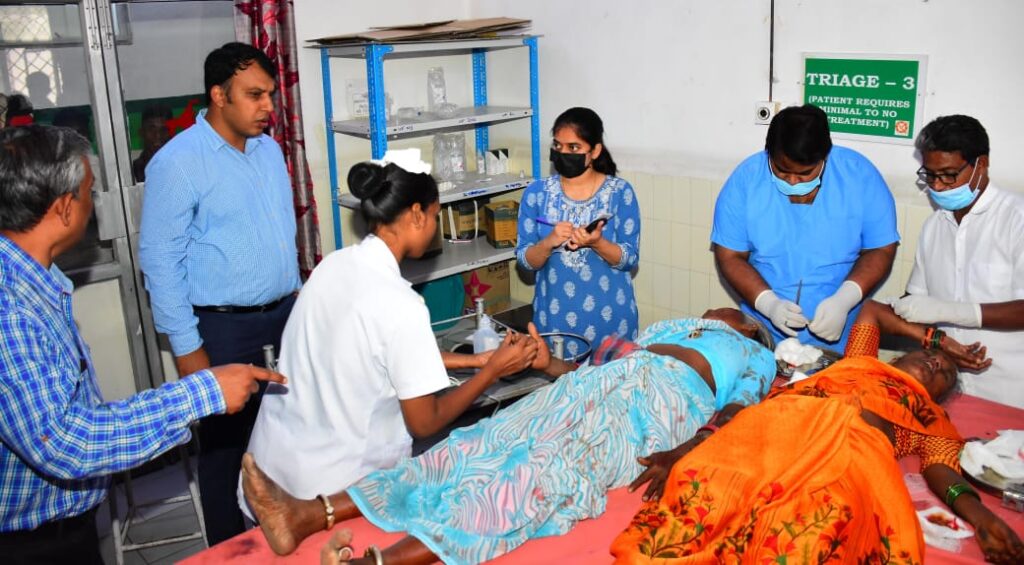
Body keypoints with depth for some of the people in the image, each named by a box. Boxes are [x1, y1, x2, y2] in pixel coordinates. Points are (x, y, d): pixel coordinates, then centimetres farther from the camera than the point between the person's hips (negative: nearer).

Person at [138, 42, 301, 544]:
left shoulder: (269, 148, 6)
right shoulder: (177, 163, -14)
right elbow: (160, 260, -14)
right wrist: (187, 347, -15)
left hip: (285, 314, 6)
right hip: (223, 327, -6)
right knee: (227, 441, 9)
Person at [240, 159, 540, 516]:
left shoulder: (334, 264, -3)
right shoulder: (399, 304, -25)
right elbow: (425, 423, -15)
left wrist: (475, 360, 13)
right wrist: (492, 371, -5)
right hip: (330, 484, -7)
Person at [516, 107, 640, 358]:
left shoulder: (620, 192, -6)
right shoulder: (536, 193, -2)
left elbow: (630, 258, -7)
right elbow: (525, 260, -3)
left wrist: (597, 243, -24)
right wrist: (549, 242, -22)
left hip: (608, 313, -1)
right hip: (555, 314, 1)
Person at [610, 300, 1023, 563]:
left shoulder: (934, 420, 34)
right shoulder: (861, 362, 41)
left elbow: (942, 470, 15)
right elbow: (871, 309, 55)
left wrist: (976, 512, -8)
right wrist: (937, 340, 54)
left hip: (856, 447, -3)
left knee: (816, 526, -37)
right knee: (707, 479, -29)